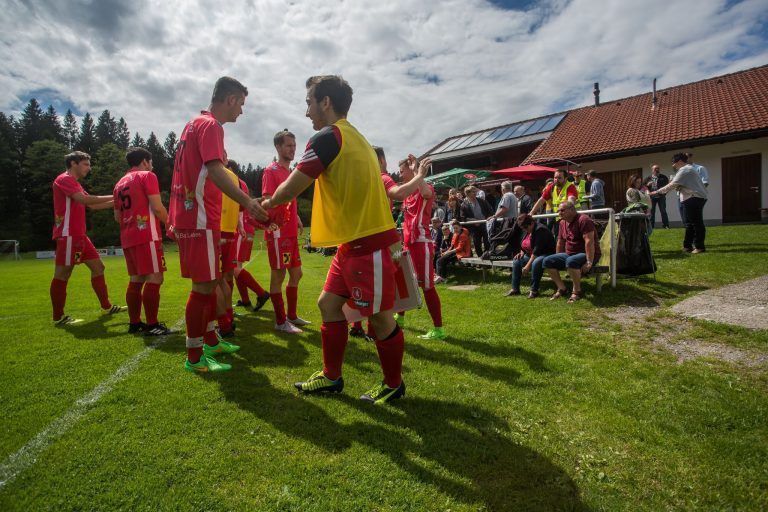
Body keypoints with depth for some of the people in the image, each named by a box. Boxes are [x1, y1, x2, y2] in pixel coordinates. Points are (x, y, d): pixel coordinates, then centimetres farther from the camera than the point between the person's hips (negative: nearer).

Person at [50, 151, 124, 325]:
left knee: (98, 267, 11)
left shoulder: (75, 184, 22)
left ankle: (106, 306, 18)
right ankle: (58, 317, 2)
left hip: (79, 235, 10)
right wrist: (114, 197, -15)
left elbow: (92, 205, 21)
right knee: (62, 274, -5)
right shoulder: (64, 179, -8)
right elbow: (85, 200, -21)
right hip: (68, 236, -10)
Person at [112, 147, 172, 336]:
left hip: (127, 238, 9)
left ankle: (134, 323, 17)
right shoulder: (147, 176, -2)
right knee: (154, 278, -9)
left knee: (135, 280, 12)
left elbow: (117, 216, 22)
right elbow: (157, 208, -12)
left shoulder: (120, 183, 21)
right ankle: (152, 325, -10)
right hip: (146, 236, -8)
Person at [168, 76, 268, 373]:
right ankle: (194, 358, 4)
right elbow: (215, 171, -23)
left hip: (186, 215, 10)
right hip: (200, 219, -10)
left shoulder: (195, 124, 21)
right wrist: (249, 203, -27)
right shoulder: (211, 125, -10)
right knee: (204, 285, -5)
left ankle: (211, 341, 29)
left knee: (210, 281, 17)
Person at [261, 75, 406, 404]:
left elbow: (289, 190, -9)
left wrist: (267, 204, 13)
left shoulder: (327, 137, -12)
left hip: (369, 244, -10)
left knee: (379, 316, 3)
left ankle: (394, 386, 22)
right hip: (353, 243, 10)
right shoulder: (352, 136, 19)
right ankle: (331, 377, 27)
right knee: (329, 304, 14)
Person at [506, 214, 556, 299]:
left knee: (536, 263, -38)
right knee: (516, 261, -4)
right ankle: (515, 289, -5)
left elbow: (537, 250, -27)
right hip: (532, 256, 9)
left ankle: (534, 290, -27)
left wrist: (528, 265, -29)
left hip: (546, 255, -9)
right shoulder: (528, 231, 9)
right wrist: (522, 253, -2)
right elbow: (524, 246, 22)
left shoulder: (540, 230, -20)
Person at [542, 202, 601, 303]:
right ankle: (562, 288, 0)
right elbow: (560, 243, 18)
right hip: (569, 254, 8)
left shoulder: (583, 220, -16)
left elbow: (589, 242, -24)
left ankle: (577, 291, -20)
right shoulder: (563, 223, 12)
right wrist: (558, 261, 14)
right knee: (547, 261, -6)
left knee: (571, 261, -39)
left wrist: (589, 262, -29)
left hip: (586, 254, -8)